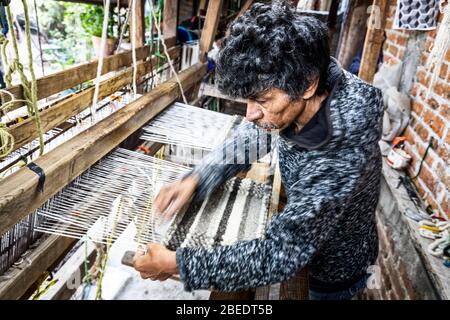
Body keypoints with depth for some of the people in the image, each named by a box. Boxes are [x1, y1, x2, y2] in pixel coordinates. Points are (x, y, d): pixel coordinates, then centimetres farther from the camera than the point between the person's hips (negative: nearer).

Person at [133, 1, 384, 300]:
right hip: (307, 237, 5)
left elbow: (278, 255, -38)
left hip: (338, 265, -5)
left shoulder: (342, 161, -43)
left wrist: (176, 263, -33)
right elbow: (250, 138, -7)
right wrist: (195, 180, -20)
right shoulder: (305, 99, -23)